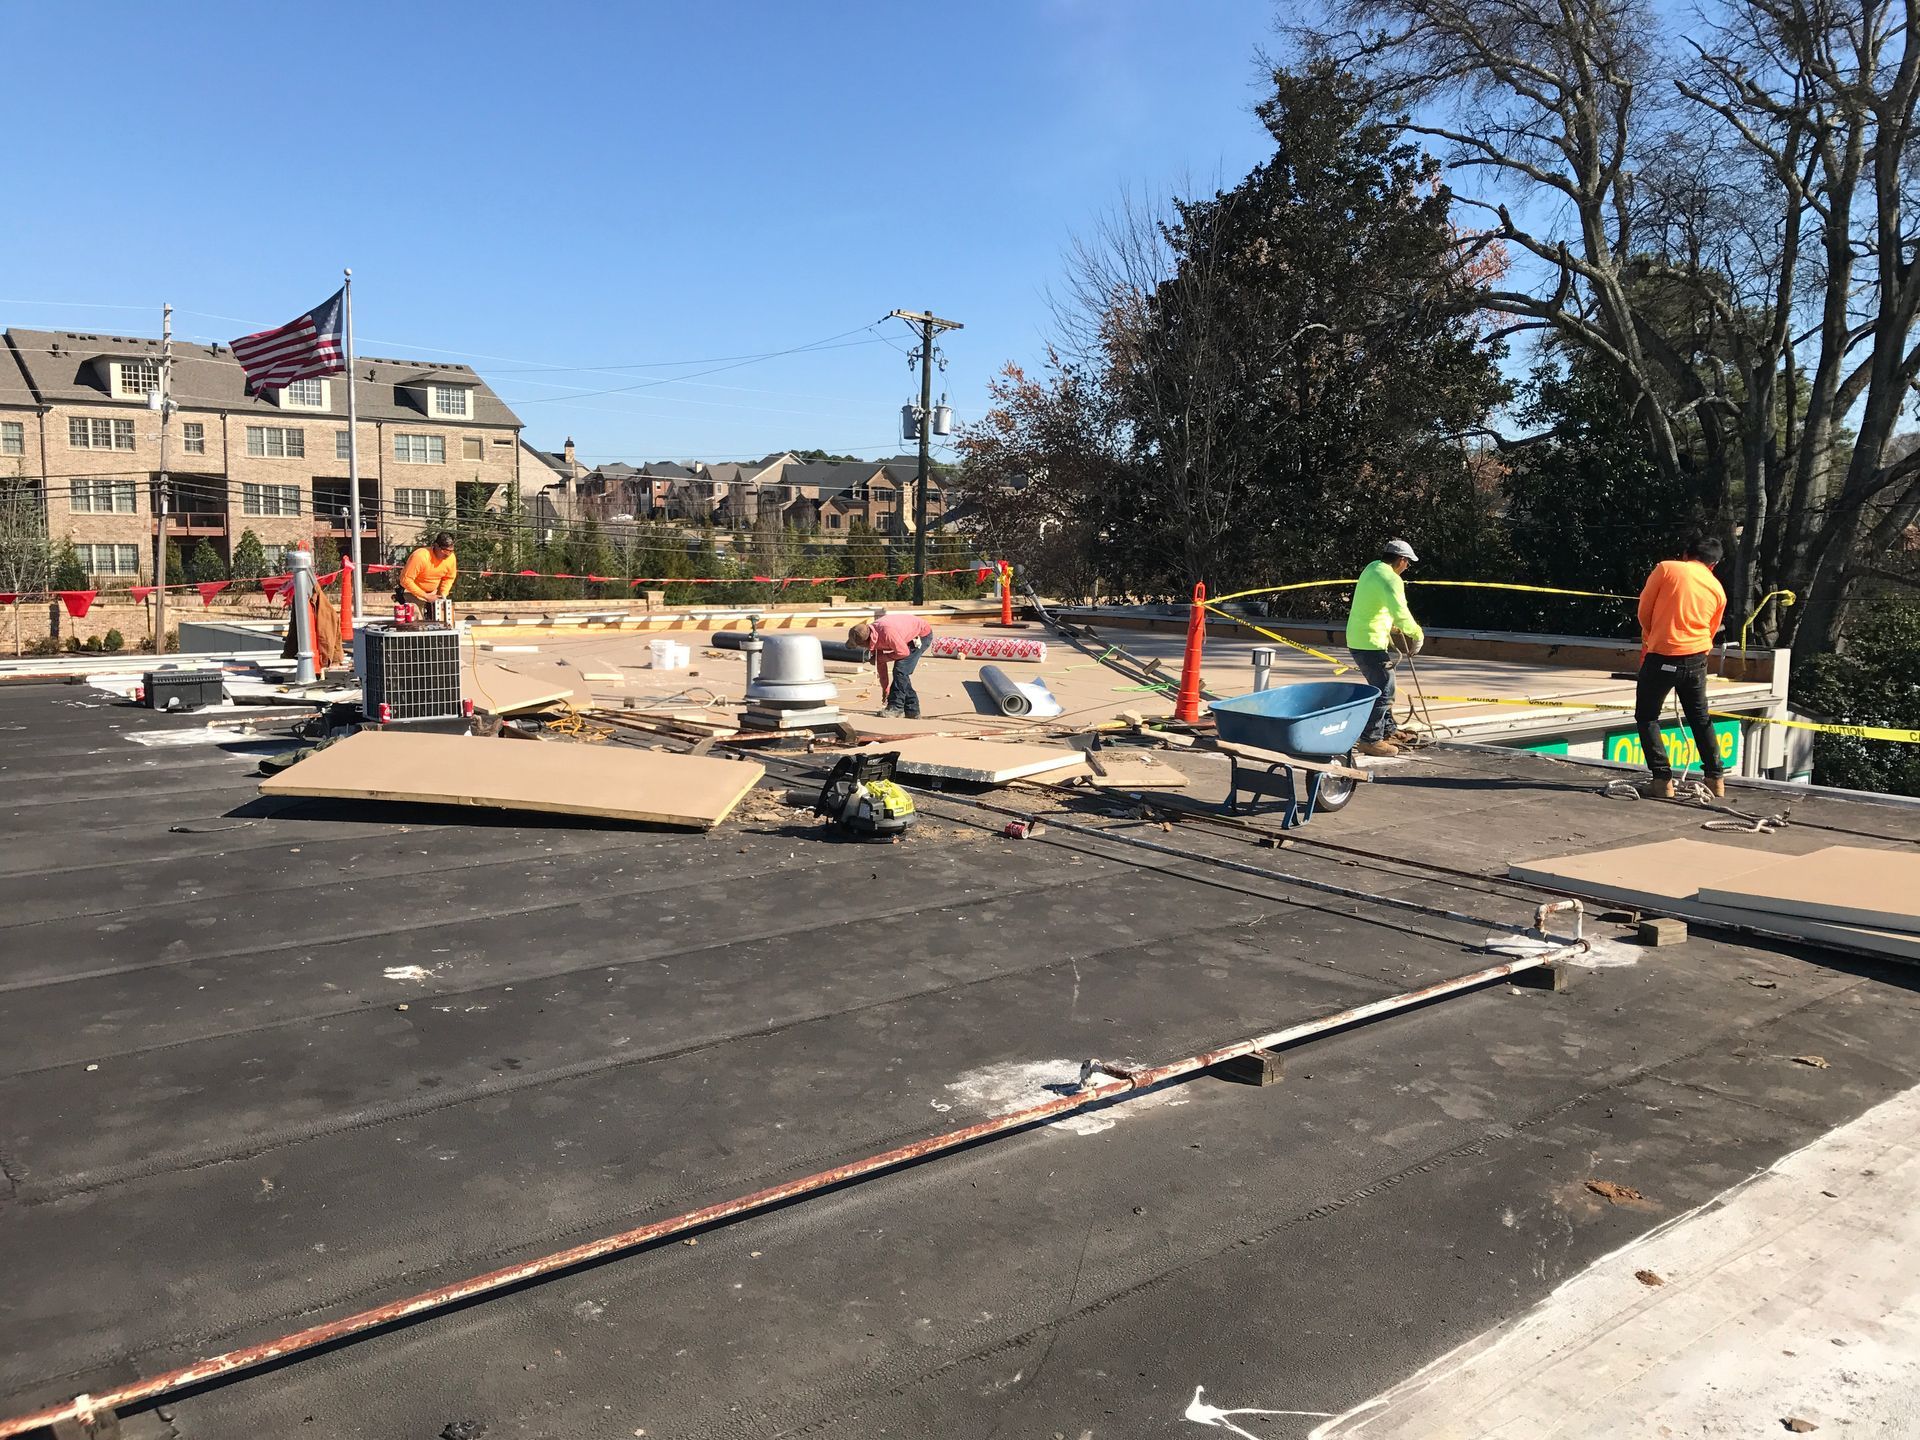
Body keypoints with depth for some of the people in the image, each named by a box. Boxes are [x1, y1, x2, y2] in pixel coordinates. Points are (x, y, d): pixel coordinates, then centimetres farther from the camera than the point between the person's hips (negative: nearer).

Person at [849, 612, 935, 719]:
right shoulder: (873, 635, -10)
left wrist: (881, 657, -19)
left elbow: (904, 652, -29)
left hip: (923, 635, -9)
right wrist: (885, 688, 5)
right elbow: (881, 664, 0)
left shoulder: (886, 632, -39)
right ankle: (912, 711, 14)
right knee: (901, 673, 7)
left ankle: (896, 708, -12)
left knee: (900, 670, -17)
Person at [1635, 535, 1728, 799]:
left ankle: (1663, 779, -1)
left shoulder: (1666, 568, -2)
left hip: (1661, 656, -4)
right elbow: (1711, 630, 18)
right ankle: (1715, 778, 23)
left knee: (1647, 717, 8)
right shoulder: (1717, 589, 11)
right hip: (1696, 658, 4)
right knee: (1700, 718, 20)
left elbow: (1644, 610, 0)